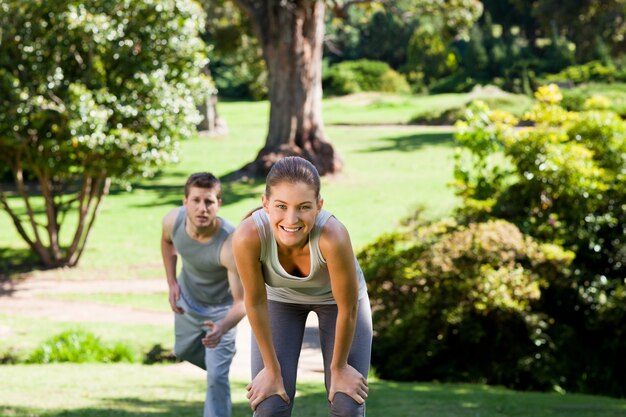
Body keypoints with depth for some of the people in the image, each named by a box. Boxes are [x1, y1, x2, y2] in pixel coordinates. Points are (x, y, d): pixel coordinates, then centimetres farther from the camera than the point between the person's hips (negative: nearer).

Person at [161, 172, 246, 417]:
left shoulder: (231, 244, -40)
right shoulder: (173, 221, -26)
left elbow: (241, 301, -35)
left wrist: (223, 327, -54)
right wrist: (172, 283, -3)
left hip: (220, 308, -5)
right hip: (187, 299, 5)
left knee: (216, 378, -13)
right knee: (183, 351, 27)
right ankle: (220, 362, 56)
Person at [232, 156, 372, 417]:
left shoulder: (332, 236, -42)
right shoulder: (248, 236, -38)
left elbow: (347, 309, -26)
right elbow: (255, 302, -21)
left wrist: (339, 368, -12)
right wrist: (272, 369, -11)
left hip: (334, 298, -1)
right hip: (279, 299, 1)